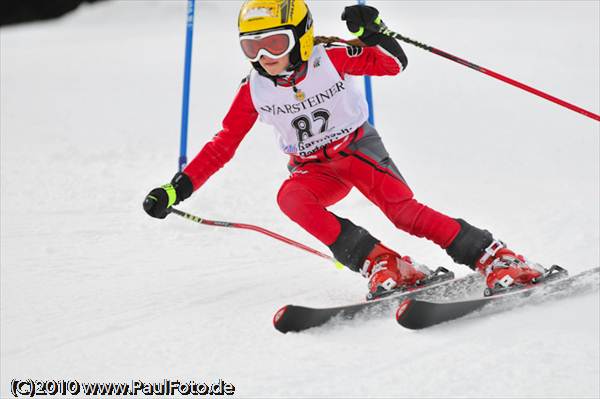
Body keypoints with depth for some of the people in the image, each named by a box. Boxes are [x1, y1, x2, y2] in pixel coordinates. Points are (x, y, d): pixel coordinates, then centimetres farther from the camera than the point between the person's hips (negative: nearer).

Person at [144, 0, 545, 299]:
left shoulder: (331, 58, -16)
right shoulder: (254, 90, -8)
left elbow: (394, 64, -13)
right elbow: (223, 144, -2)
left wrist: (372, 32, -34)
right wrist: (177, 189, -8)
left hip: (357, 147, -3)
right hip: (313, 170, 3)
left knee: (402, 208, -27)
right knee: (290, 197, -30)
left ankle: (495, 258, -23)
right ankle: (383, 266, -32)